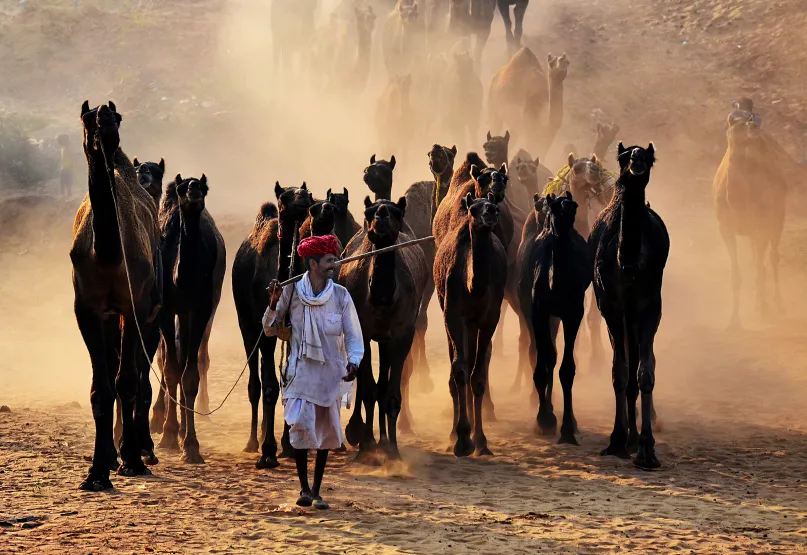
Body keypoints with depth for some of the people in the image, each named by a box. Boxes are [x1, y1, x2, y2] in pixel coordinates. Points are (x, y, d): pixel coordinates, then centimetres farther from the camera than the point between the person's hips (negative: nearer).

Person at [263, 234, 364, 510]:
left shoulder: (341, 295, -1)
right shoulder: (292, 291, -4)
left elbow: (353, 335, 1)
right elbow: (270, 330, 4)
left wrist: (353, 362, -17)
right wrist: (273, 304, -14)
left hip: (331, 373, 2)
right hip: (301, 371, -2)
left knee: (325, 434, 8)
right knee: (300, 428, -13)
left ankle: (317, 492, 20)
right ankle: (304, 488, 2)